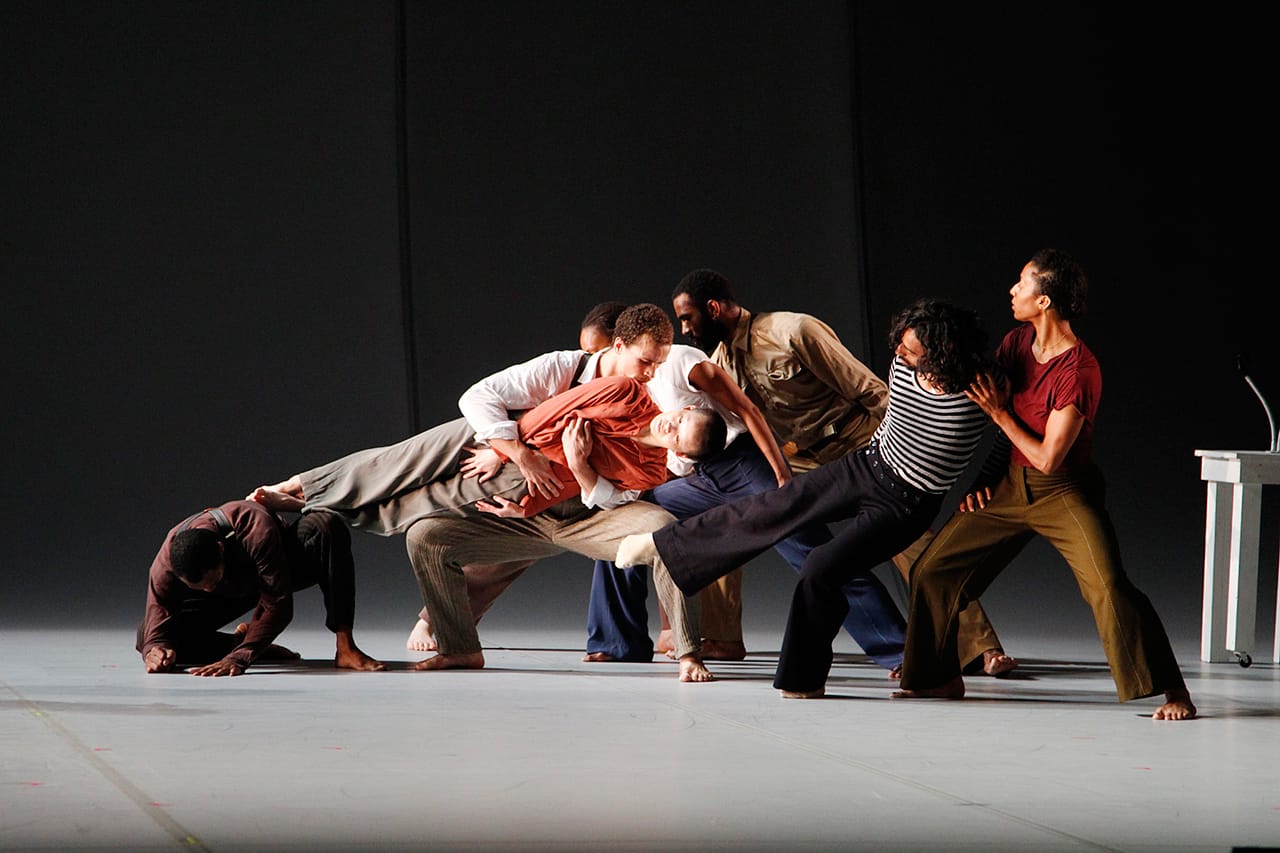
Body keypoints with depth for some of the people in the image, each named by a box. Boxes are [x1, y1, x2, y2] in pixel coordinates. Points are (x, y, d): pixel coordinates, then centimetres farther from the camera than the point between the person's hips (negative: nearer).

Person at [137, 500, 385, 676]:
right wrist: (155, 649, -50)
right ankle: (245, 643, -6)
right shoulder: (165, 563, -32)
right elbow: (156, 623, -26)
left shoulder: (256, 531, -43)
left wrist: (237, 659, -51)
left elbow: (278, 606, -42)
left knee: (327, 527, -39)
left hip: (278, 568, -3)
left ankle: (345, 648, -39)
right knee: (146, 635, -21)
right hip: (233, 588, 3)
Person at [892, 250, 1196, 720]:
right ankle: (941, 678, 24)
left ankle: (1173, 693, -18)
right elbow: (989, 407, 15)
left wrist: (1000, 414, -14)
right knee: (931, 570, 6)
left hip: (1064, 492, -7)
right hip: (1009, 486, 8)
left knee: (1108, 585, -25)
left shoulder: (1080, 372, -24)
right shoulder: (1014, 343, -1)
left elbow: (1047, 457, -22)